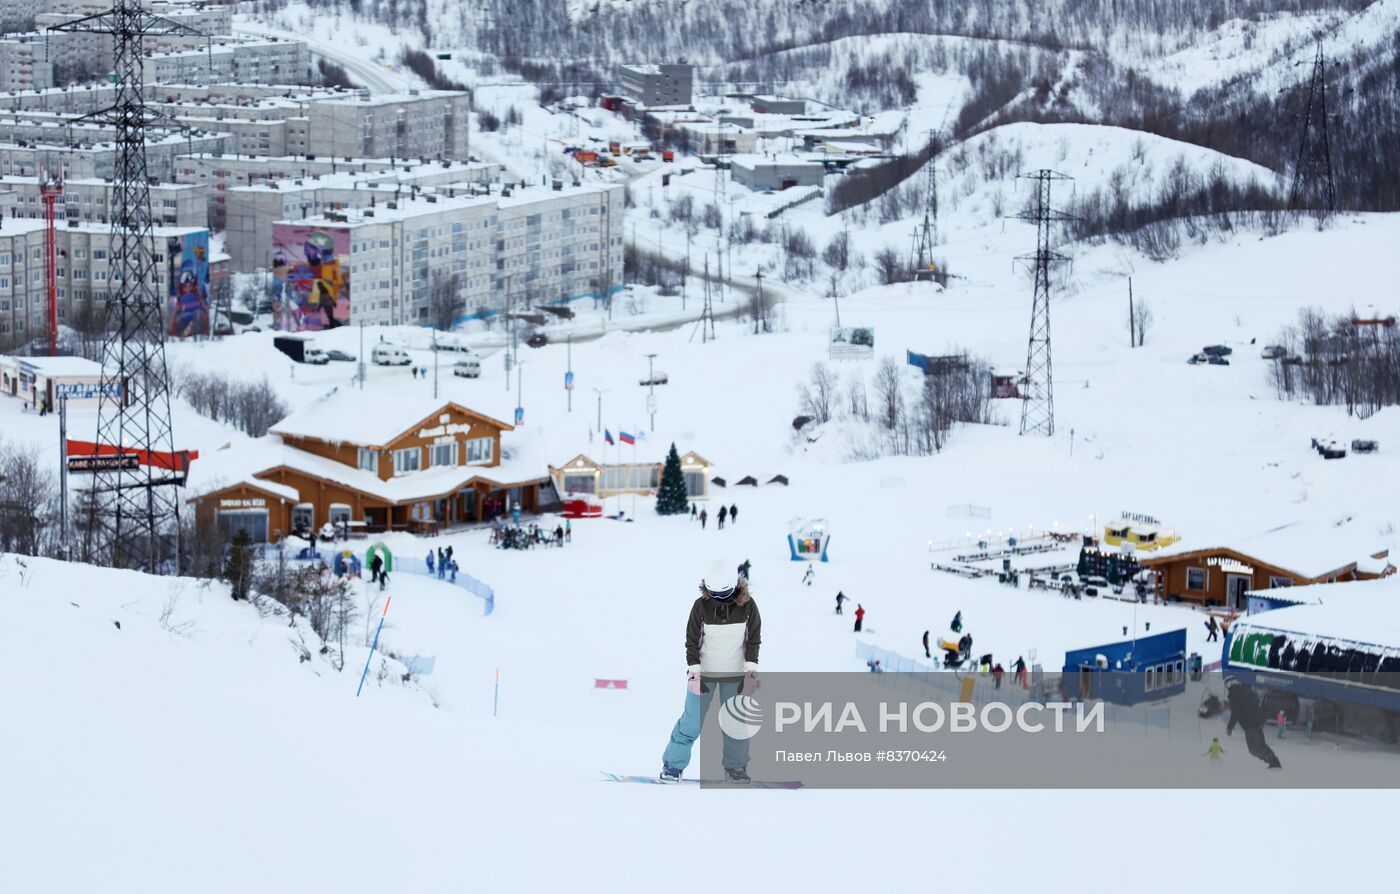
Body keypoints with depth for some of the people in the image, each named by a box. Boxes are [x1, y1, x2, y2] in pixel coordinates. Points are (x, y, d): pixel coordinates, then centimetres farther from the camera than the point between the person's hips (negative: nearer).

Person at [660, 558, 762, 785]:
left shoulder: (747, 606, -10)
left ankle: (736, 766, 15)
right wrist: (694, 673, -13)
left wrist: (751, 671, -7)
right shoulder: (701, 606, -14)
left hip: (735, 674, 2)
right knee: (692, 722, -3)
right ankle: (673, 764, 7)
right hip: (704, 672, -2)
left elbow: (754, 639, -1)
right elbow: (692, 641, -8)